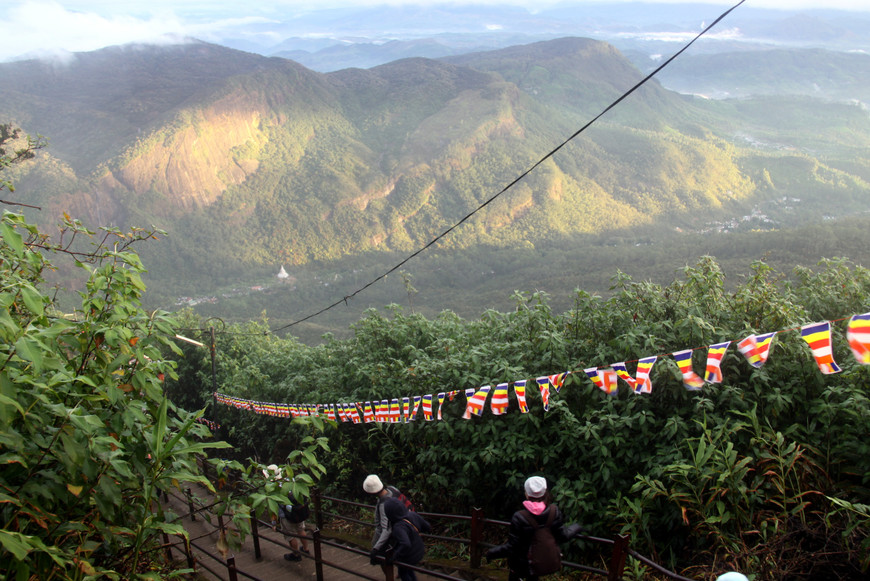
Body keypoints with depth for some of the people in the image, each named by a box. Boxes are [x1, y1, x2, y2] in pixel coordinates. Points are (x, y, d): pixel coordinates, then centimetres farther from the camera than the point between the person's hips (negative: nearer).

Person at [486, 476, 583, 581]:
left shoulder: (519, 517, -29)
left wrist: (492, 553, -6)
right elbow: (562, 537, -7)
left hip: (522, 563, -4)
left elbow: (511, 547, -22)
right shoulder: (554, 511, -19)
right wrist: (576, 528, 13)